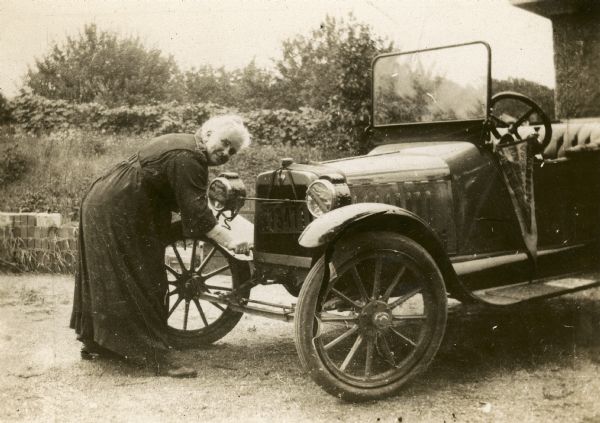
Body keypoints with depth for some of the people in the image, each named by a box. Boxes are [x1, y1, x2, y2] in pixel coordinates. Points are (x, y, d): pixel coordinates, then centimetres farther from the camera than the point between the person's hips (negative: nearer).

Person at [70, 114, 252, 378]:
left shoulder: (185, 146, 10)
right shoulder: (186, 158, -22)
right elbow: (195, 213, -27)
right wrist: (229, 241, -29)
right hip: (116, 215, -11)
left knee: (107, 282, 18)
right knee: (140, 285, -9)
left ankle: (95, 343, 31)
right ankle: (156, 358, -6)